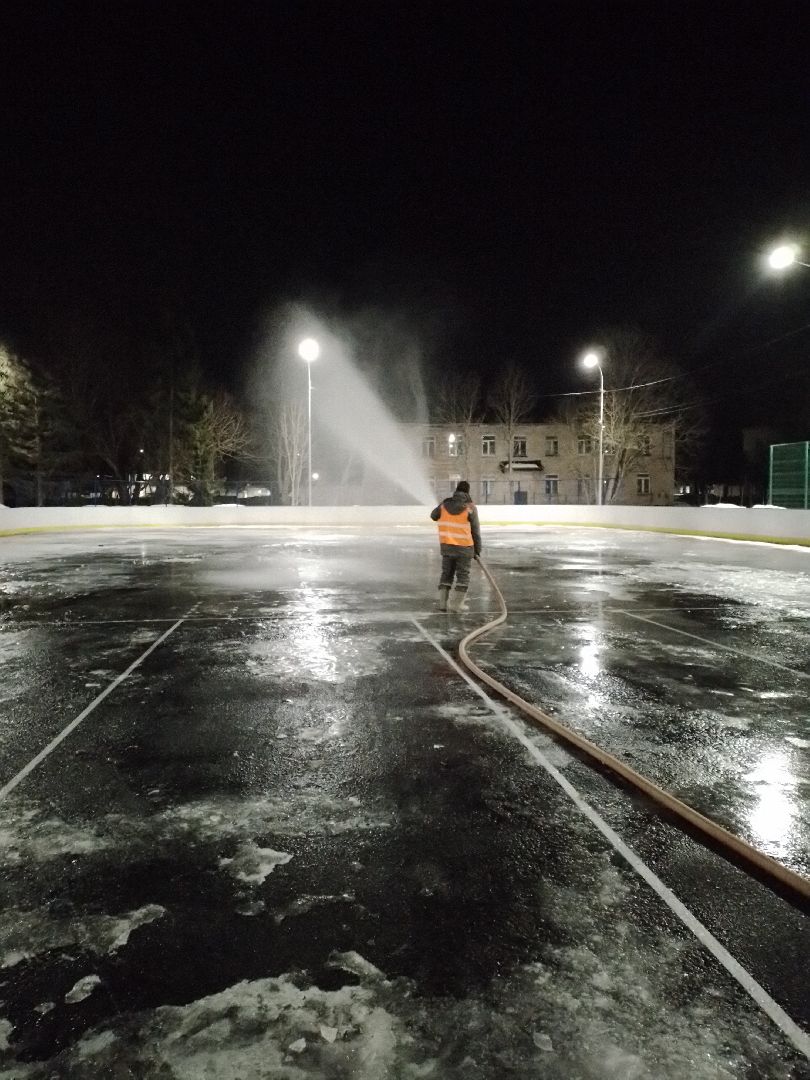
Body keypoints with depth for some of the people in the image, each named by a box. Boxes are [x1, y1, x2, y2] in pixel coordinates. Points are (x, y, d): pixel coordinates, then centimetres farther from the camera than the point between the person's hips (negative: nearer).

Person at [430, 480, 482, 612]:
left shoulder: (445, 504, -2)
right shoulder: (470, 507, -11)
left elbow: (434, 516, 18)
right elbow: (475, 531, -6)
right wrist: (477, 549, 3)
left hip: (447, 546, 4)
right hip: (464, 548, -4)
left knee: (446, 574, 14)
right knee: (462, 576, 6)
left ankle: (443, 603, 10)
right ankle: (455, 605, 3)